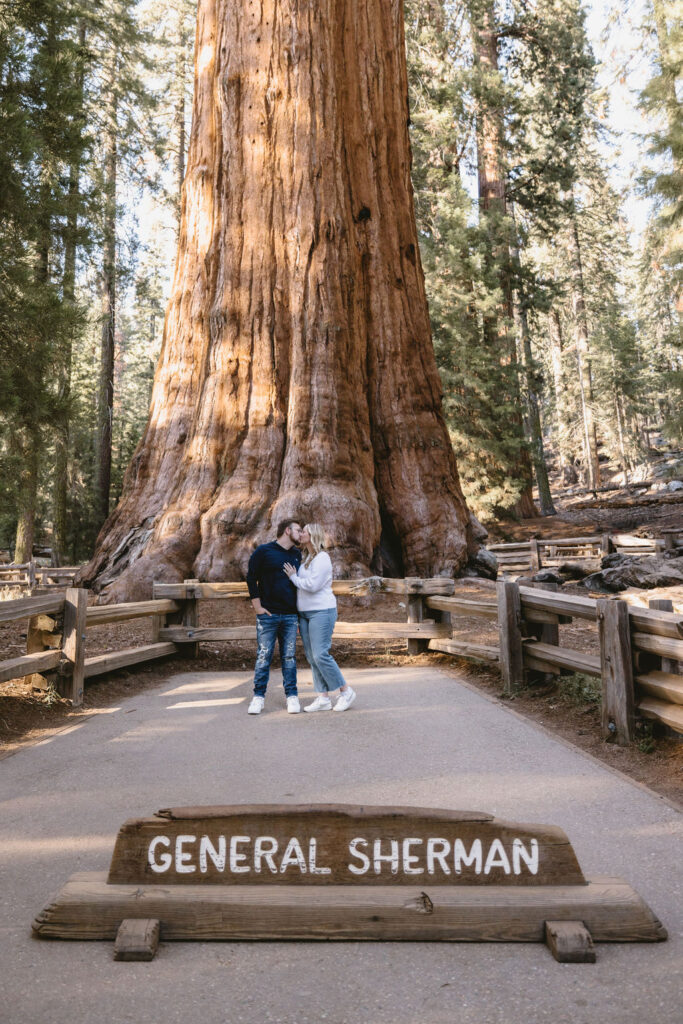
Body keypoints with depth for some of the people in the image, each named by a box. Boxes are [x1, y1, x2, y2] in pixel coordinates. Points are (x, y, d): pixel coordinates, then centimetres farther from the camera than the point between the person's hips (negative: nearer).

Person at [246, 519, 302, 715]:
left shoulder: (297, 555, 13)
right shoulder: (264, 551, -2)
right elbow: (251, 578, -2)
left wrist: (299, 608, 13)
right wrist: (257, 607, -6)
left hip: (290, 616, 4)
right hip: (268, 615, -4)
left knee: (289, 657, 7)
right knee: (264, 656, 1)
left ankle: (292, 696, 14)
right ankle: (258, 697, 10)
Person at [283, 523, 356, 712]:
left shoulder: (322, 558, -12)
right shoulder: (305, 558, 16)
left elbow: (312, 585, -20)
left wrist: (293, 576, -9)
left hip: (321, 611, -9)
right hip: (304, 613, 9)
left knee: (320, 654, -12)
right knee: (312, 657, 6)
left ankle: (346, 691, 3)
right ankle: (323, 698, 10)